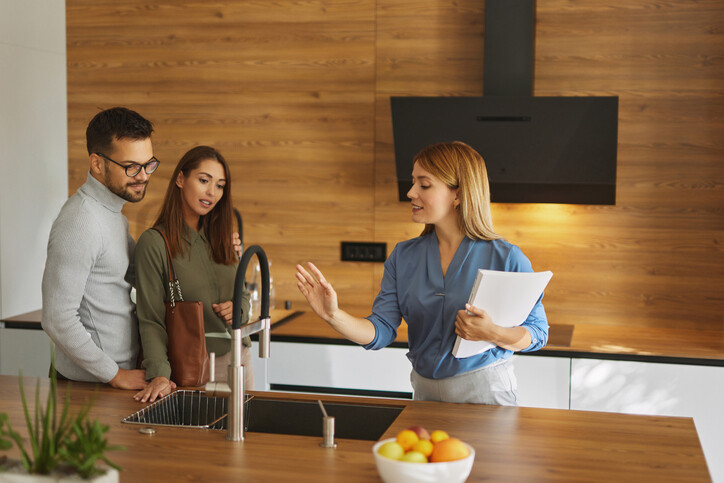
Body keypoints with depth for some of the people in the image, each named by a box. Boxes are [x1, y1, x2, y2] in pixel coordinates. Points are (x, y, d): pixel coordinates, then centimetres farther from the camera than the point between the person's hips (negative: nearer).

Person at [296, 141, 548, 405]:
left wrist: (493, 334, -23)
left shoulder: (506, 259, -9)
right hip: (425, 391, 4)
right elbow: (381, 331, -2)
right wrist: (334, 315, -19)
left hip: (486, 393, -4)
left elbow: (538, 332, -5)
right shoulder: (403, 257, 3)